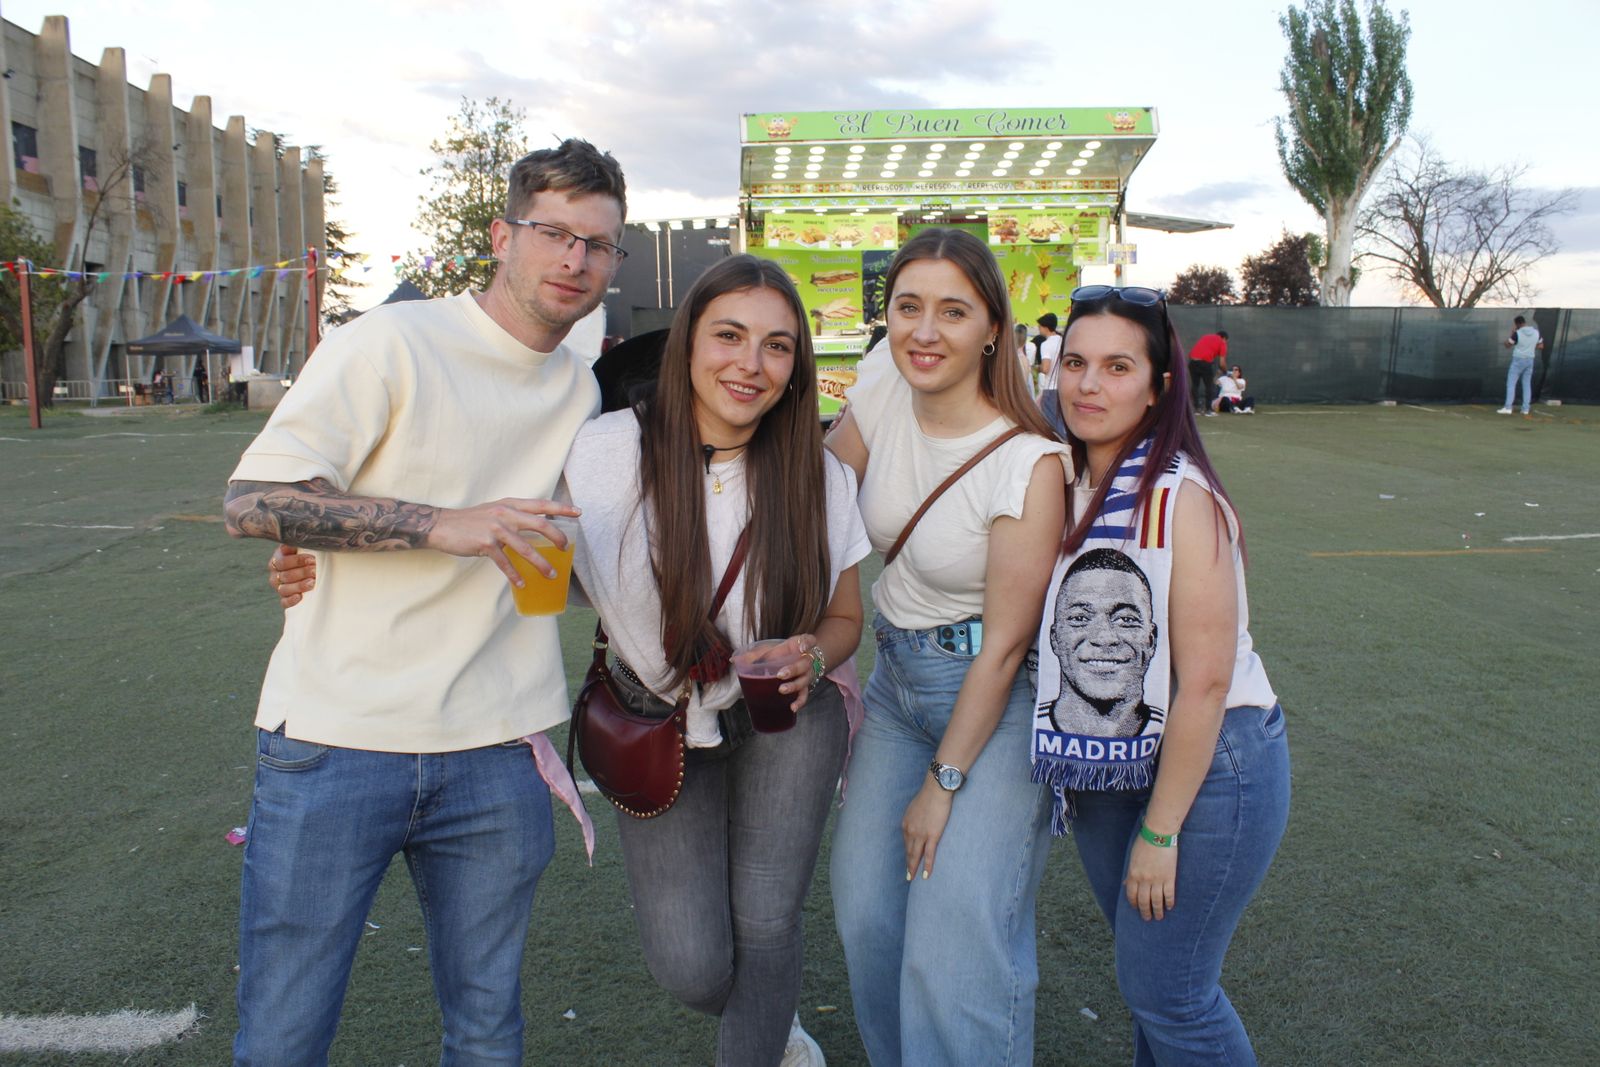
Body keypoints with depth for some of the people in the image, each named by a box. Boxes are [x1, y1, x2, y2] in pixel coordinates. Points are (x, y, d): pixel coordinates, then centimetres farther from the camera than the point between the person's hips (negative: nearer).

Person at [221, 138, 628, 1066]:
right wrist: (443, 524, -24)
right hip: (336, 742, -4)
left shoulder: (583, 391, 11)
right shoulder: (394, 343, -7)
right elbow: (253, 500, -13)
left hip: (492, 756, 5)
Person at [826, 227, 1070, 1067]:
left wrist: (944, 783, -11)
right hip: (896, 675, 6)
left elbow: (1004, 643, -17)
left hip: (994, 694, -5)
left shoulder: (1029, 463, -22)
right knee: (866, 913, 10)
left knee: (960, 942, -8)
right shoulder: (883, 389, -7)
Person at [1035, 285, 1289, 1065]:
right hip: (1106, 767, 6)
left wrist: (1160, 830, -16)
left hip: (1208, 765, -6)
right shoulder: (1063, 485, -2)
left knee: (1163, 989, 4)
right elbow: (1044, 634, 9)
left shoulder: (1183, 498, -22)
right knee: (1145, 972, 21)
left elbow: (1205, 680, -22)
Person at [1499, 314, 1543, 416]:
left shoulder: (1517, 334, -16)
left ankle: (1507, 407, -10)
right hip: (1530, 360, 6)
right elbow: (1541, 346, 13)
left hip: (1518, 360, -6)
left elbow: (1507, 345, -4)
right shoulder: (1536, 332, 3)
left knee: (1511, 384, -3)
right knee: (1527, 385, 10)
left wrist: (1512, 332, 1)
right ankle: (1526, 409, 10)